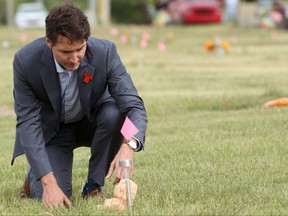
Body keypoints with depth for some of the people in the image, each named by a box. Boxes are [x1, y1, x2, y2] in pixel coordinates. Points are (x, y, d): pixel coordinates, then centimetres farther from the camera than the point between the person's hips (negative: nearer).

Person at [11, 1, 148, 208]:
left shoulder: (105, 52, -28)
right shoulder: (26, 60, -29)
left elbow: (134, 105, -31)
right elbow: (28, 122, -26)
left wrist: (129, 146, -53)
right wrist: (48, 182, -36)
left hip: (93, 121, 1)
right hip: (51, 129, -1)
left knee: (115, 113, -33)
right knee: (54, 197, -23)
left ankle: (94, 184, -10)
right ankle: (36, 175, 14)